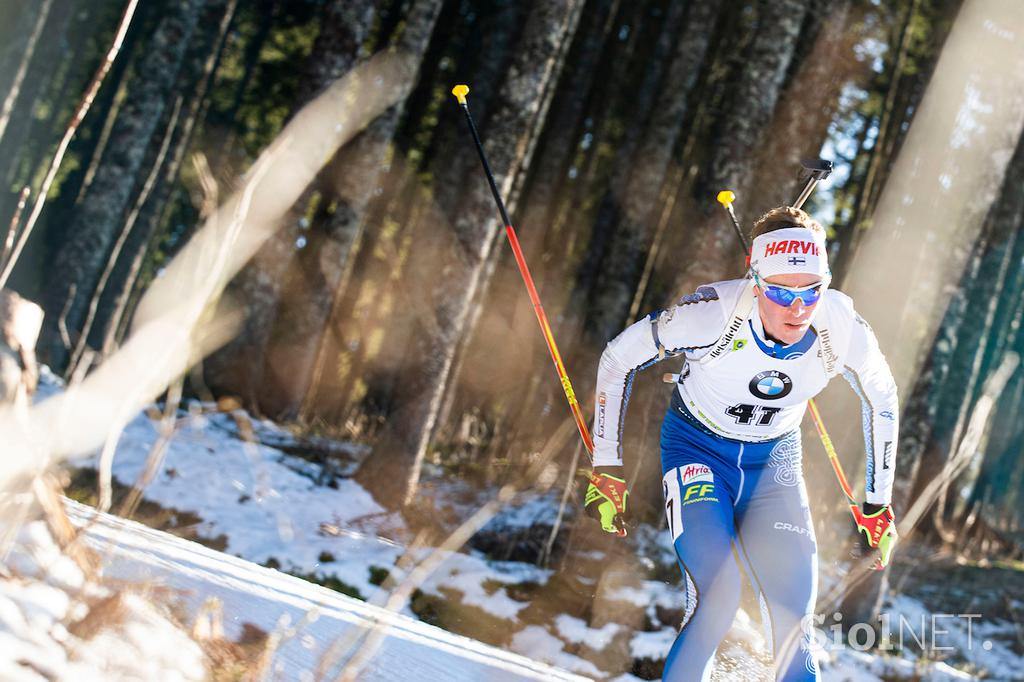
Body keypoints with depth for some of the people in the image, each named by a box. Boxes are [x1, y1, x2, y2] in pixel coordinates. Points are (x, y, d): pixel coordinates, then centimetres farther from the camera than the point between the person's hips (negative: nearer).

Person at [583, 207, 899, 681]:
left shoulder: (844, 330, -23)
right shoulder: (713, 313, -31)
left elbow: (882, 402, 0)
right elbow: (618, 358, -14)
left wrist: (877, 504, 5)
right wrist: (607, 469, -12)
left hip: (774, 458, 3)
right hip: (698, 448, -3)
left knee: (795, 610, -11)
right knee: (716, 599, -22)